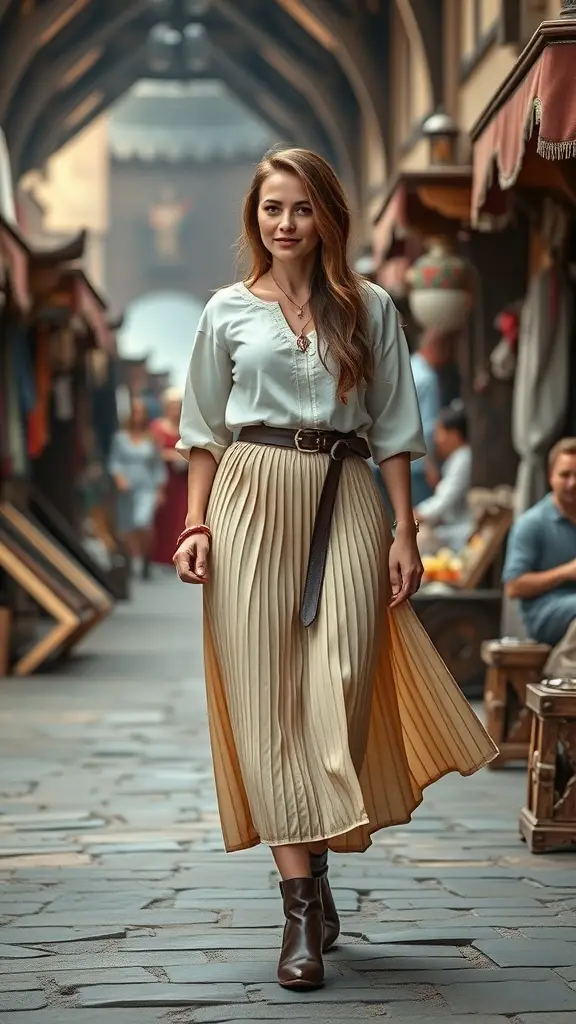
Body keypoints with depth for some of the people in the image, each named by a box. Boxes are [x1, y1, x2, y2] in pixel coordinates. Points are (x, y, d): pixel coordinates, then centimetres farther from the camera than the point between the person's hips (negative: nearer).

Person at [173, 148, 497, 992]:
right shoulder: (229, 311, 9)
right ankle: (302, 903, -4)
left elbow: (393, 430, 8)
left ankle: (315, 864, 9)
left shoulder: (369, 309, 8)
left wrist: (404, 533, 1)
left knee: (340, 686, -11)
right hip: (252, 498, 0)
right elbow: (206, 431, 11)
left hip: (344, 502, 0)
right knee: (267, 697, -5)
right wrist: (197, 524, 0)